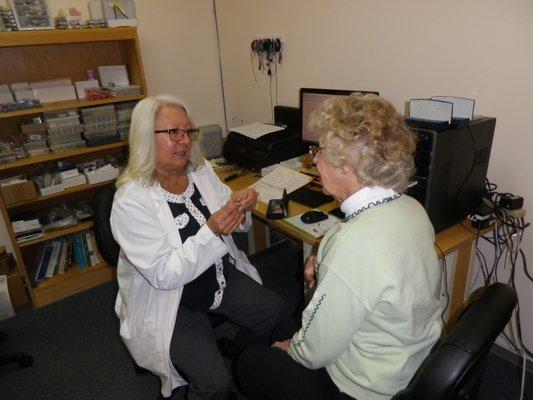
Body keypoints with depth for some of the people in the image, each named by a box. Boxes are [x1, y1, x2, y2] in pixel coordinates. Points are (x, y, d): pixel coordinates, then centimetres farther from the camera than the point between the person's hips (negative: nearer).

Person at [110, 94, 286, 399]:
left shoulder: (202, 171, -4)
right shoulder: (131, 202, -23)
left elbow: (231, 216, 5)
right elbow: (163, 274, -25)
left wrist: (241, 207, -19)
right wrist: (211, 232, -35)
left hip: (221, 275, 6)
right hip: (170, 300, -6)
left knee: (277, 313, 0)